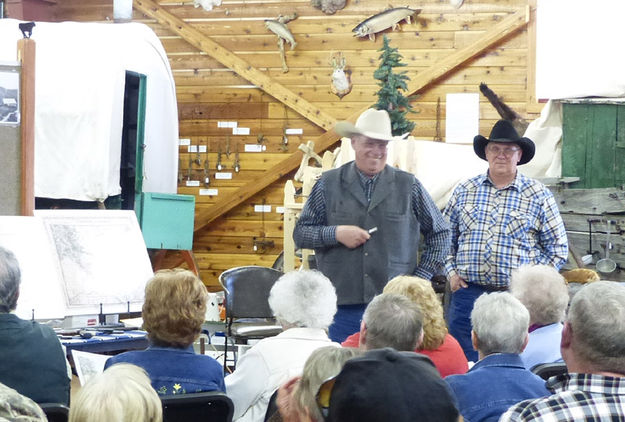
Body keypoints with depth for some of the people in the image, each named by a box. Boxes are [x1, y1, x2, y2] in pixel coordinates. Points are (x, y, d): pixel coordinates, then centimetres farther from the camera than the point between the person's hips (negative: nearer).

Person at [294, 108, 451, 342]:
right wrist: (336, 233, -10)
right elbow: (300, 233, 8)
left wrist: (420, 277, 4)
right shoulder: (329, 184, 7)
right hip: (344, 307, 0)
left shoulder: (408, 186, 7)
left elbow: (440, 233, 14)